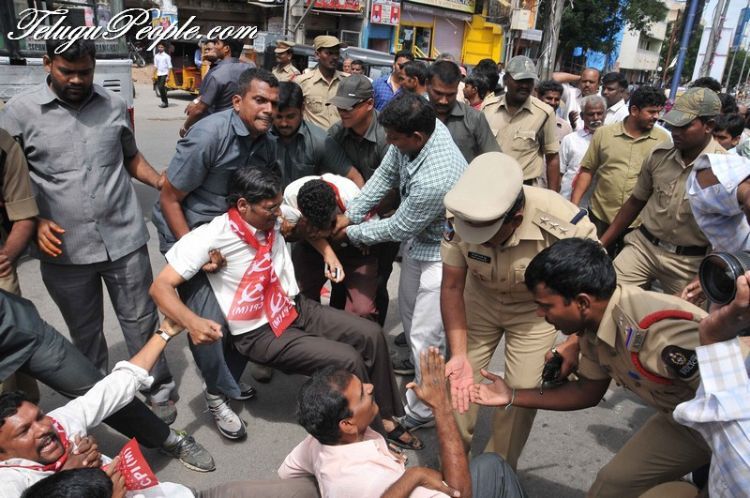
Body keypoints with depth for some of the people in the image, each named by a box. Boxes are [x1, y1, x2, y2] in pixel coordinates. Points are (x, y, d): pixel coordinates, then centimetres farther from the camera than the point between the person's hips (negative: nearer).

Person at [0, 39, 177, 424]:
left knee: (140, 322, 10)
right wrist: (35, 222, -11)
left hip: (124, 240, 1)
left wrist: (165, 184, 0)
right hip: (64, 249, 0)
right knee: (85, 332, 17)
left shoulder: (114, 105, 4)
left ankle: (159, 390, 29)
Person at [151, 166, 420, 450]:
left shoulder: (274, 220, -4)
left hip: (296, 308, 7)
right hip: (259, 333, -7)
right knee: (347, 360, -20)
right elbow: (161, 287, -21)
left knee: (370, 334, -5)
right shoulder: (211, 237, -21)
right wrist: (192, 322, -40)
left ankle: (386, 418, 11)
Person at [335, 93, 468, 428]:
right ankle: (417, 363, 53)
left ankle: (421, 411, 20)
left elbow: (398, 229, -24)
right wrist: (351, 215, -7)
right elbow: (385, 174, -2)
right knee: (408, 309, 26)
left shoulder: (434, 179, -40)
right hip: (418, 239, 9)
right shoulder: (420, 129, -16)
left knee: (425, 335, -1)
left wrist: (352, 233, -9)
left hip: (443, 253, -9)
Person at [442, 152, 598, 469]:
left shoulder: (563, 222, -36)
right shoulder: (460, 217, -29)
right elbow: (452, 288, -18)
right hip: (480, 298, 2)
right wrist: (459, 355, -24)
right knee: (458, 382, 2)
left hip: (534, 308, -1)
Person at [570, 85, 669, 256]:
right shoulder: (604, 133, -1)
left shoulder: (664, 139, 0)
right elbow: (587, 170, 2)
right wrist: (574, 205, -5)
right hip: (601, 218, 0)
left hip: (640, 223, 0)